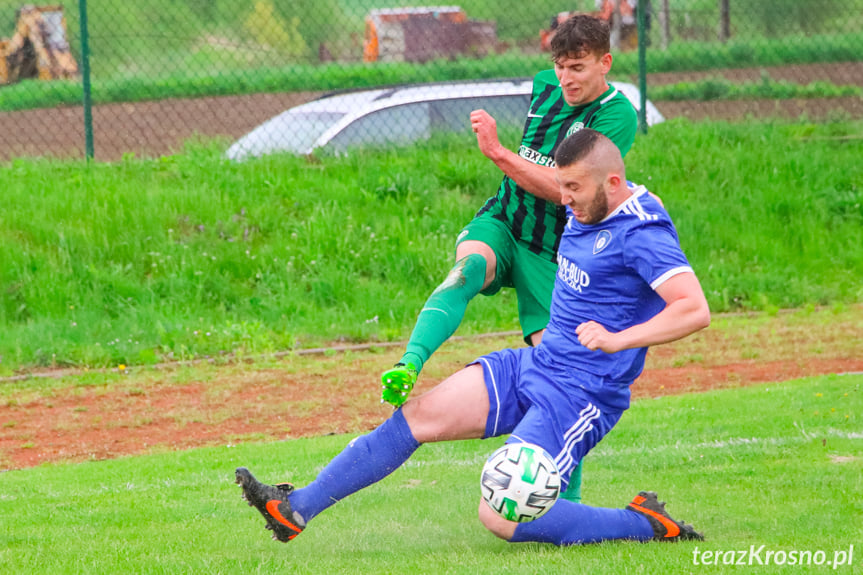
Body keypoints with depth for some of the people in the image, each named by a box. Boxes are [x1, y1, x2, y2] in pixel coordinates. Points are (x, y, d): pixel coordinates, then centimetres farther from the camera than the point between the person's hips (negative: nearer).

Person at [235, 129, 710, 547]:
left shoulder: (641, 233, -19)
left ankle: (644, 525, -3)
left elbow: (695, 310, -30)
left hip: (580, 396, -9)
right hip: (533, 367, 9)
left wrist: (618, 340, -36)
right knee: (418, 415, -2)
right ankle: (296, 509, 3)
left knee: (501, 517, -18)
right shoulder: (586, 211, 7)